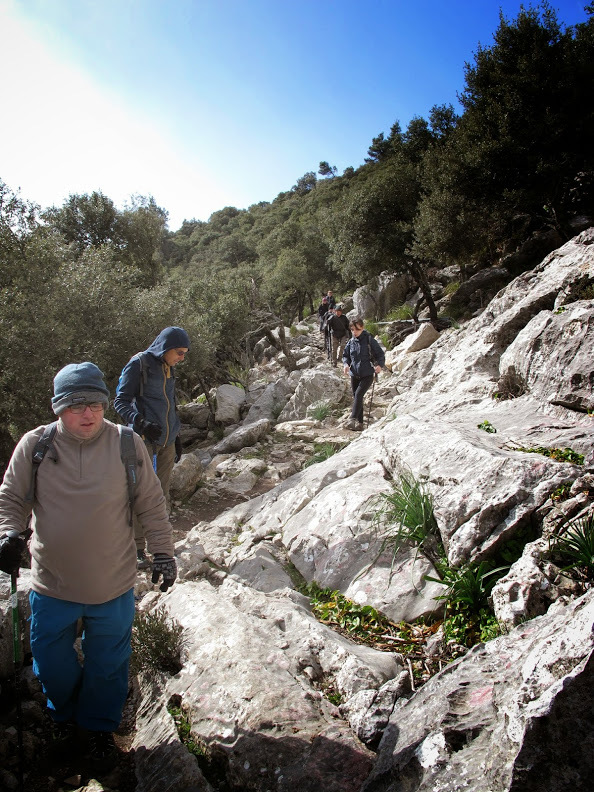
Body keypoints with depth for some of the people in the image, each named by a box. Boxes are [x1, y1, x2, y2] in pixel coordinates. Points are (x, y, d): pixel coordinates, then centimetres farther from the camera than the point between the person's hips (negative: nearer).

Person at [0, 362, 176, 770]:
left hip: (113, 587, -1)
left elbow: (152, 504, -2)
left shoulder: (127, 443, -11)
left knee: (108, 666, 18)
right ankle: (65, 716, 54)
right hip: (51, 585, 1)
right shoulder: (34, 445, -10)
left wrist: (163, 553, -1)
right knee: (52, 665, 20)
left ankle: (99, 726, 48)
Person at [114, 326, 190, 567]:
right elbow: (120, 401, -9)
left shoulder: (168, 369, 14)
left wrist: (177, 436, 23)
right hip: (145, 439, -6)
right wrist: (140, 423, -24)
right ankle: (137, 548, 7)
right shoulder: (138, 364, -7)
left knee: (162, 493, 10)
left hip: (167, 441, 7)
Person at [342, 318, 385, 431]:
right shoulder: (351, 342, 6)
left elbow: (380, 354, -3)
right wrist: (346, 364, -6)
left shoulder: (369, 340, -6)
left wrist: (379, 365, -22)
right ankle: (359, 424, 17)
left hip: (367, 375, -5)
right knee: (356, 398, 9)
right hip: (354, 375, 5)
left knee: (358, 394, -22)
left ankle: (353, 420, -26)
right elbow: (345, 355, 16)